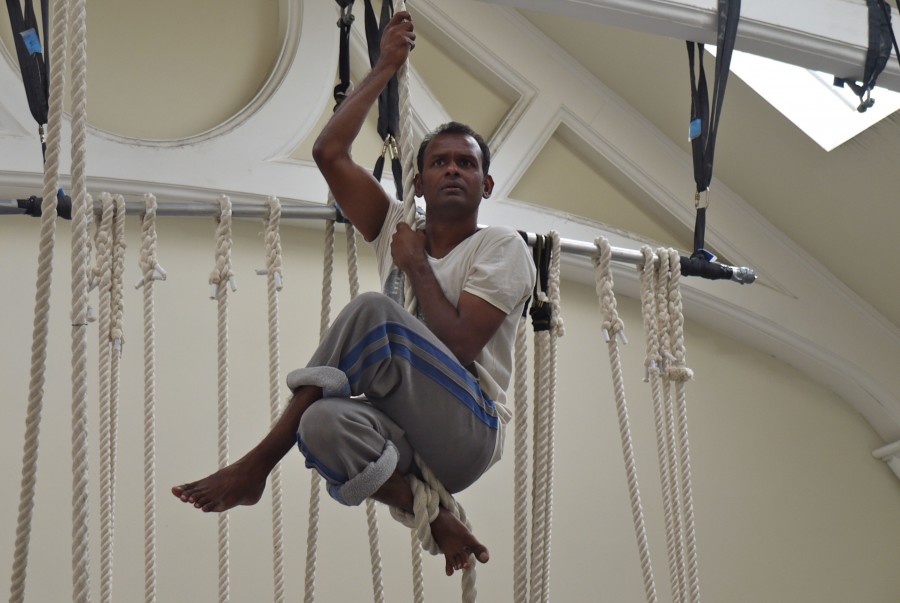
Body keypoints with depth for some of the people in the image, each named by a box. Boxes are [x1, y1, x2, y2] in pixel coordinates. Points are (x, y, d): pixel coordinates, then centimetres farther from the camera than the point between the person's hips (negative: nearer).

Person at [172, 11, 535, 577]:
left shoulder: (501, 248, 2)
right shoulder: (397, 226, 18)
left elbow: (458, 349, -12)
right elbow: (330, 152, 7)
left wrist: (417, 266, -2)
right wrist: (385, 69, 12)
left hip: (468, 433, -4)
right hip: (400, 431, 5)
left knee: (373, 311, -29)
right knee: (325, 424, -35)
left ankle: (260, 461, -22)